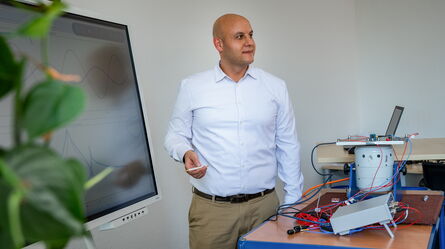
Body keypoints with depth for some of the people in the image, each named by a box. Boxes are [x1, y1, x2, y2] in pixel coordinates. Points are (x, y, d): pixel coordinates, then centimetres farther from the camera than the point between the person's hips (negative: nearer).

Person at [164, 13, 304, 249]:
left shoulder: (275, 87, 4)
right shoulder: (192, 87, 0)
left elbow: (288, 146, 8)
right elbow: (176, 135, 8)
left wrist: (293, 200, 7)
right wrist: (186, 153, -15)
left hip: (264, 204, 2)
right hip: (210, 209, -1)